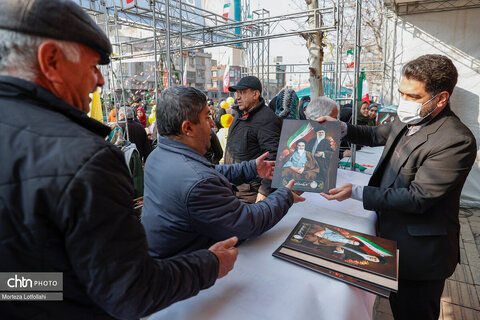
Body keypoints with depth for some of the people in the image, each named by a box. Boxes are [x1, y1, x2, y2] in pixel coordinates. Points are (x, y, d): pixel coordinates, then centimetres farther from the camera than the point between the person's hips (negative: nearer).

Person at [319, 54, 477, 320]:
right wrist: (342, 128, -1)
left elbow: (417, 198, -27)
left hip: (419, 252, -7)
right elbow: (376, 135, 17)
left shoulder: (457, 141, -25)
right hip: (392, 234, 8)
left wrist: (356, 193, -27)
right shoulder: (407, 121, 0)